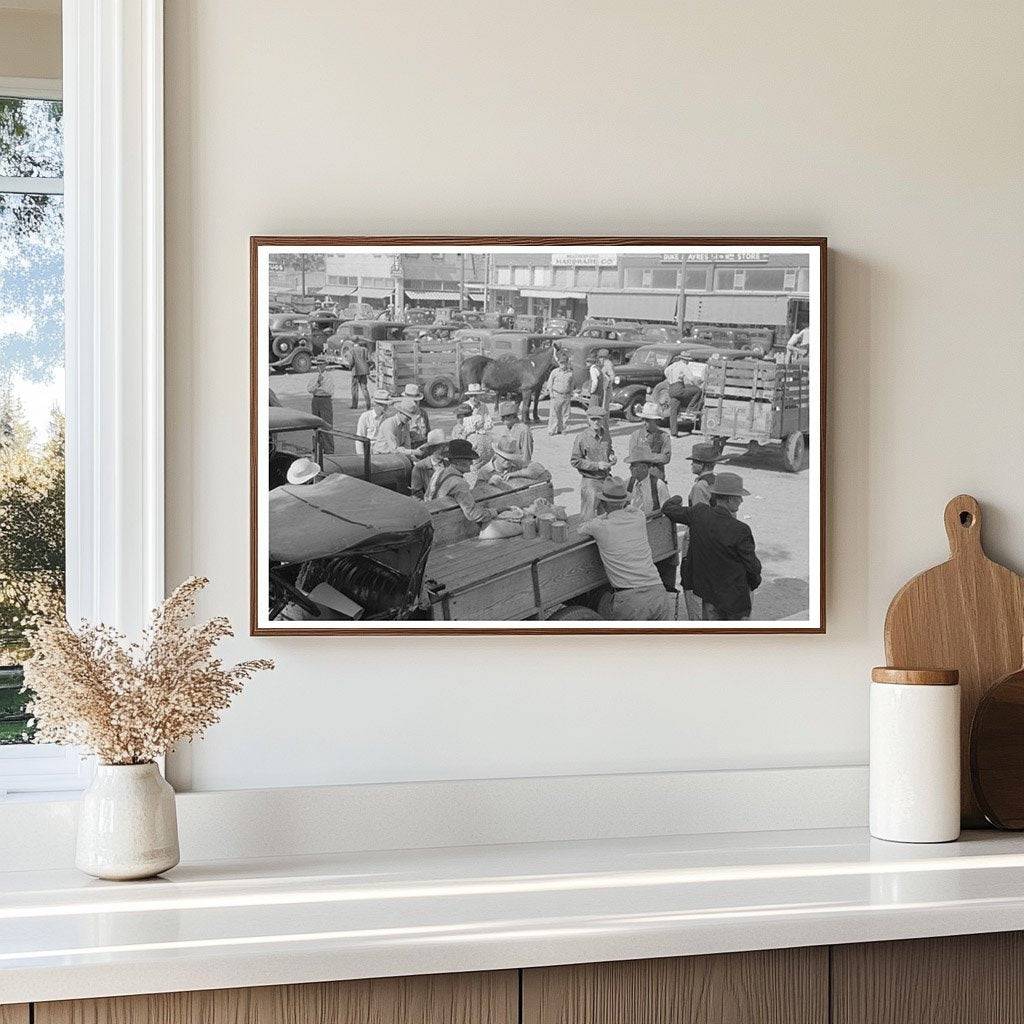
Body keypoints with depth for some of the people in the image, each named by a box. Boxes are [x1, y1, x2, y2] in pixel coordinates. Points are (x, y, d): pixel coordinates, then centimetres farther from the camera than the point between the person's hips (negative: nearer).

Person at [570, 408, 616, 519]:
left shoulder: (606, 435, 5)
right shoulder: (582, 437, -12)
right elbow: (574, 461, -11)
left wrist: (612, 456, -1)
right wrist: (596, 465, -17)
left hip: (606, 479, 5)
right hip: (590, 481, -5)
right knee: (589, 515, -1)